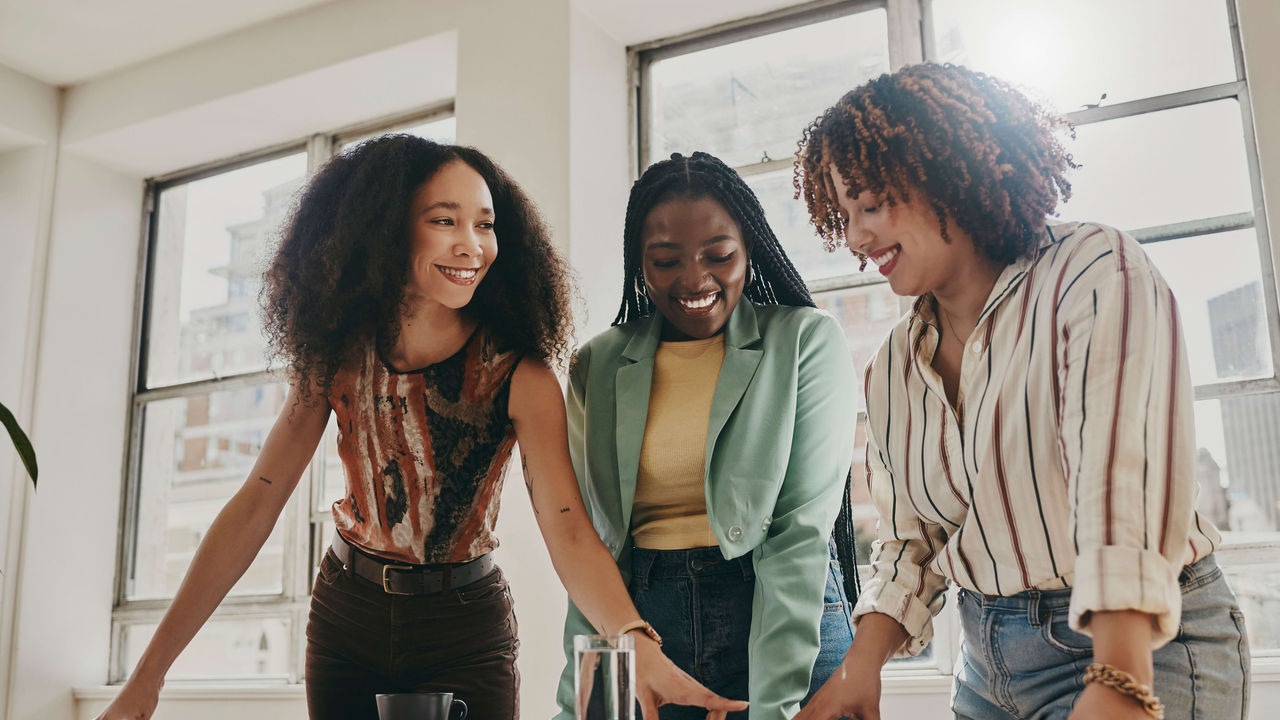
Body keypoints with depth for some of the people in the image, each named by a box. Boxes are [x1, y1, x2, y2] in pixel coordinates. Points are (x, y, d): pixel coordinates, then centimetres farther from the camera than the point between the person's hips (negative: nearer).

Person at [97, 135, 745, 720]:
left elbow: (568, 532, -25)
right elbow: (256, 506, -9)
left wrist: (642, 652, -44)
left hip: (464, 631, -2)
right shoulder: (338, 354, -8)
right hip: (345, 619, 3)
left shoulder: (518, 376, -17)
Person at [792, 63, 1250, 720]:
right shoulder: (894, 368, 6)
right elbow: (912, 538, 8)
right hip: (987, 661, 6)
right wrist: (863, 662, -9)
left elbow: (1124, 469, -26)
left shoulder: (1092, 271, -13)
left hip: (1140, 648, -6)